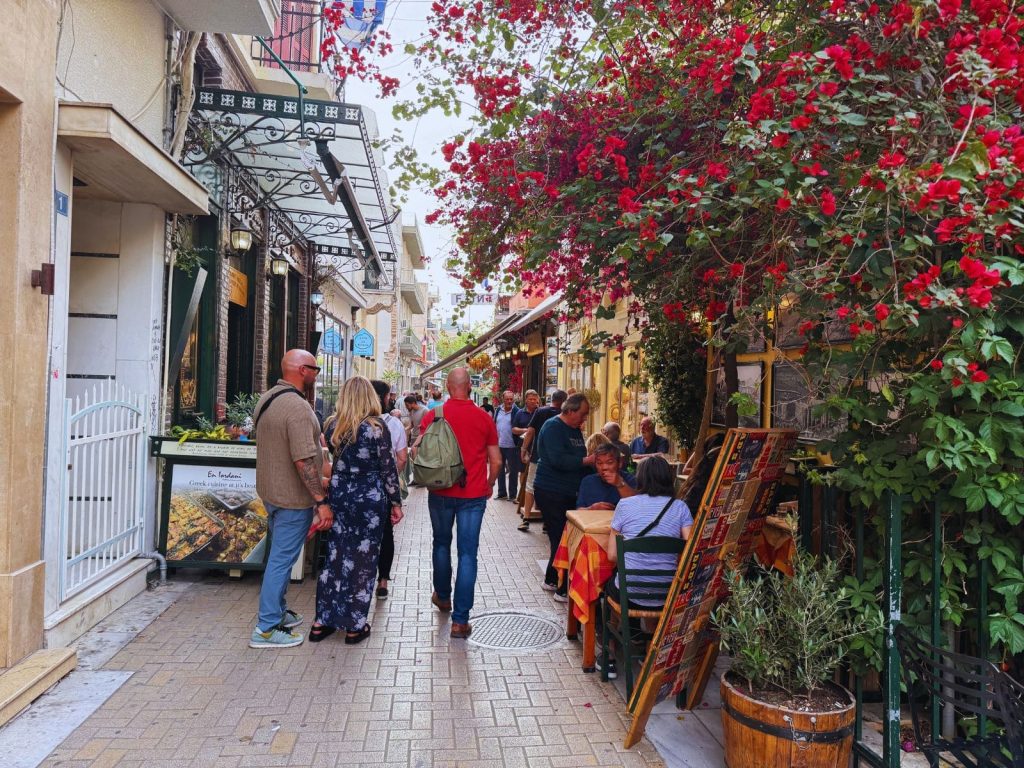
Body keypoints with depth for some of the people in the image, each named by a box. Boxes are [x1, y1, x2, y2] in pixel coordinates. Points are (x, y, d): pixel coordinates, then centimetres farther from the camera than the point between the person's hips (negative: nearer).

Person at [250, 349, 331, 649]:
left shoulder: (266, 398, 8)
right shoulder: (297, 406, -23)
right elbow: (304, 460, -28)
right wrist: (322, 501, -23)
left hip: (270, 490, 10)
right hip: (293, 497, -10)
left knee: (278, 554, 21)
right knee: (282, 559, -1)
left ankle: (277, 611, 35)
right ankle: (267, 628, 8)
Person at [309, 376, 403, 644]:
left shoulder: (335, 426, 0)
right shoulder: (376, 427, -12)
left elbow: (333, 461, 9)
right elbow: (388, 469, -8)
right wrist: (396, 502, -1)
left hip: (339, 498, 4)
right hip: (370, 501, -4)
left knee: (335, 558, 13)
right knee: (363, 561, 6)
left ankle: (322, 621, 20)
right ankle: (355, 626, 14)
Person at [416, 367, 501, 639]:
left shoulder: (434, 415, -5)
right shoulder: (484, 418, -4)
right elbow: (496, 460, 0)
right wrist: (489, 486, 17)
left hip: (441, 493, 1)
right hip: (473, 495, -1)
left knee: (441, 543, 23)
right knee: (468, 553, 1)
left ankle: (442, 596, 39)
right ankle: (460, 619, -1)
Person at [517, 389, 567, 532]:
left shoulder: (540, 411, -3)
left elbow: (530, 431, -8)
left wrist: (524, 449, -1)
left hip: (537, 456, 0)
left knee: (530, 487, 8)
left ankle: (526, 520, 4)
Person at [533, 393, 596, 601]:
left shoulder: (575, 430, 14)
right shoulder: (552, 427, -15)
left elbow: (579, 458, 20)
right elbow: (558, 460, -26)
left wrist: (593, 462, 2)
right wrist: (587, 461, -22)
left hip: (569, 493, 9)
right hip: (551, 492, -9)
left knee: (562, 538, 15)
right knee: (561, 539, -5)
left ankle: (552, 580, 29)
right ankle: (564, 590, 2)